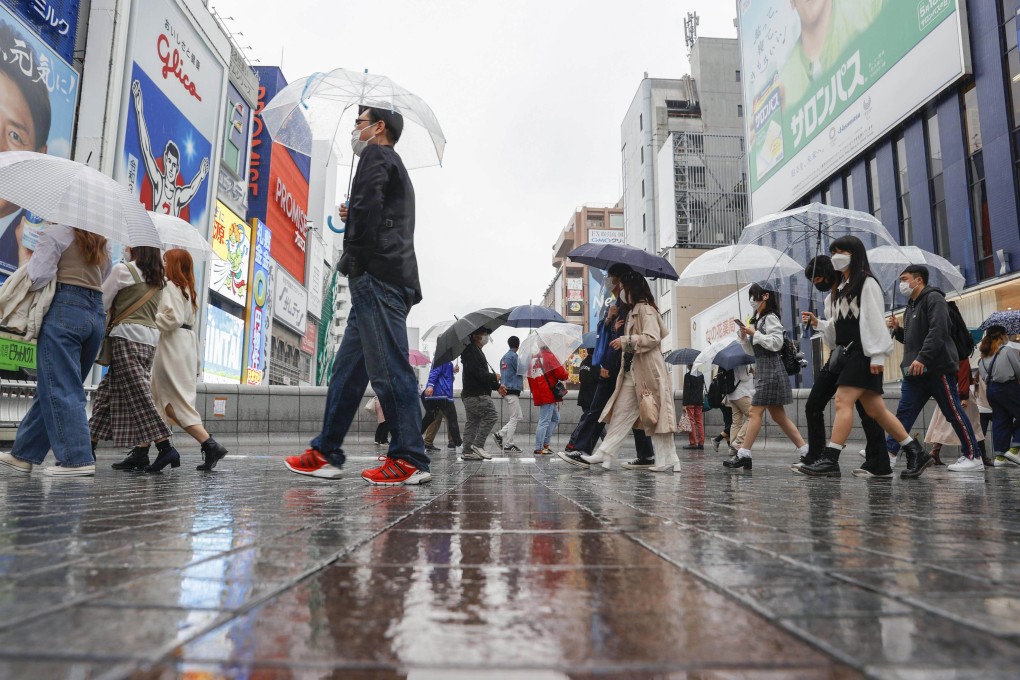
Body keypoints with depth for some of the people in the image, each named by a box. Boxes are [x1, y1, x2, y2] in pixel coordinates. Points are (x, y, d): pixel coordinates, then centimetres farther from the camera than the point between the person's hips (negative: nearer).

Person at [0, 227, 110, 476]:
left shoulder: (56, 234, -2)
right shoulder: (101, 244, 19)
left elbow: (38, 276, -10)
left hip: (64, 309, -7)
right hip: (97, 315, 7)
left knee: (61, 388, -5)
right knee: (52, 387, 13)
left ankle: (77, 459, -9)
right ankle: (24, 453, 21)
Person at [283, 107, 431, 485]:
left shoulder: (376, 156, 2)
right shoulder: (394, 166, 32)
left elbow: (367, 205, -16)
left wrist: (352, 256, -8)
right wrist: (352, 219, 15)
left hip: (377, 276, -10)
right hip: (390, 281, 10)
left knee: (387, 368, -12)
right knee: (348, 369, 10)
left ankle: (410, 461, -9)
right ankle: (326, 453, 16)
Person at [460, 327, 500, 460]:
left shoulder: (476, 351, 22)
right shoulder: (471, 351, -11)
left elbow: (482, 374, 25)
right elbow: (478, 373, -21)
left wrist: (497, 386, 18)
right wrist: (494, 377, -8)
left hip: (470, 394, 11)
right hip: (476, 394, -11)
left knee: (472, 422, 9)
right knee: (490, 415, -10)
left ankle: (467, 451, 10)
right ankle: (478, 444, -9)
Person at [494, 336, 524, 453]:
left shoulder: (504, 357, 16)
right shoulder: (513, 356, -11)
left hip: (505, 390, 9)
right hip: (512, 390, -9)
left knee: (518, 416, 13)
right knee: (514, 418, -3)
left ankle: (500, 435, 6)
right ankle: (508, 445, -3)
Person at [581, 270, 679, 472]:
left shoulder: (645, 309, -9)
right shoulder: (633, 311, 19)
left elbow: (652, 338, -19)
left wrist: (625, 341, -16)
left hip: (648, 371, -10)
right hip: (632, 372, 10)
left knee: (656, 416, -4)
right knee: (621, 413, 7)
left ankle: (668, 460, 3)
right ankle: (604, 455, 8)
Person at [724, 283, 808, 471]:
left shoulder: (770, 318, -8)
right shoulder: (757, 320, 18)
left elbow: (776, 343, -18)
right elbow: (751, 350, 20)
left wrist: (754, 333, -15)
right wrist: (744, 336, 3)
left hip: (771, 369, -10)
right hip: (762, 369, 10)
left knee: (755, 412, -12)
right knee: (778, 416, 9)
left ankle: (743, 455, -12)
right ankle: (806, 452, 13)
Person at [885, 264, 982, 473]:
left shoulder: (933, 299, -7)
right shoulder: (911, 306, 21)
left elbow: (938, 331, -21)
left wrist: (922, 358, -28)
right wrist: (897, 329, 8)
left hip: (938, 369, -8)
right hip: (915, 371, 8)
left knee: (954, 413, 0)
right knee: (904, 413, 0)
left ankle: (973, 458, 10)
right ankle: (889, 451, -5)